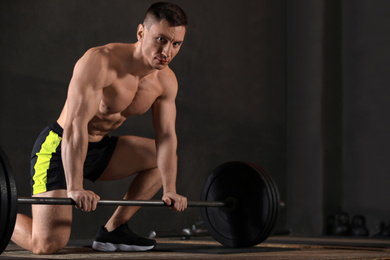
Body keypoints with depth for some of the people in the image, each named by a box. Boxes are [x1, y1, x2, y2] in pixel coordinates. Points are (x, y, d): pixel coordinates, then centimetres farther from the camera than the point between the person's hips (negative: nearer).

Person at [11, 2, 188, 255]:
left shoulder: (166, 81, -4)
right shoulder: (101, 62, -27)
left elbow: (166, 136, 4)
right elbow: (75, 124, -34)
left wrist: (170, 190, -3)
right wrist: (74, 188, -40)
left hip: (99, 148, 8)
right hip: (59, 148, -8)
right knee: (47, 244, -21)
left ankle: (114, 230, 11)